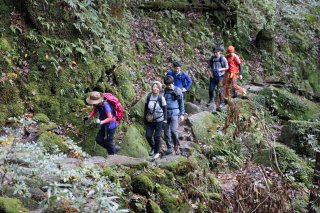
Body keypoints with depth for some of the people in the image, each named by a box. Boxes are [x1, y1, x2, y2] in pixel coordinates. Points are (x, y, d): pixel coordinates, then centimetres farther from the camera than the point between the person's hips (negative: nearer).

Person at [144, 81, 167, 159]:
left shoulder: (161, 98, -12)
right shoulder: (148, 96, -4)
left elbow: (165, 109, -6)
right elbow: (146, 108, 7)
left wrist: (164, 120, -8)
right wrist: (145, 118, 9)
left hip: (159, 120, -3)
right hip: (150, 120, 3)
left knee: (157, 137, -1)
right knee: (148, 136, 2)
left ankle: (156, 152, 19)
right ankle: (153, 147, 31)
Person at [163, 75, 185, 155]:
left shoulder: (177, 90, 1)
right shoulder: (164, 91, 7)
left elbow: (181, 103, 6)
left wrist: (182, 114, 3)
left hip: (174, 113, -3)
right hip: (166, 113, 3)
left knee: (174, 130, -15)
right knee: (166, 132, 4)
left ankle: (176, 146, 4)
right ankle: (169, 148, 16)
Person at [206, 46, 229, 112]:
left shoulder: (223, 59, -8)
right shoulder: (212, 58, 3)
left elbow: (226, 67, -4)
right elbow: (209, 66, 13)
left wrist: (220, 69, -17)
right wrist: (209, 72, -6)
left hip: (220, 76, -3)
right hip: (213, 76, 4)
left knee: (220, 90, -1)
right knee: (210, 89, 2)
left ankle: (220, 102, 14)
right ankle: (211, 100, 24)